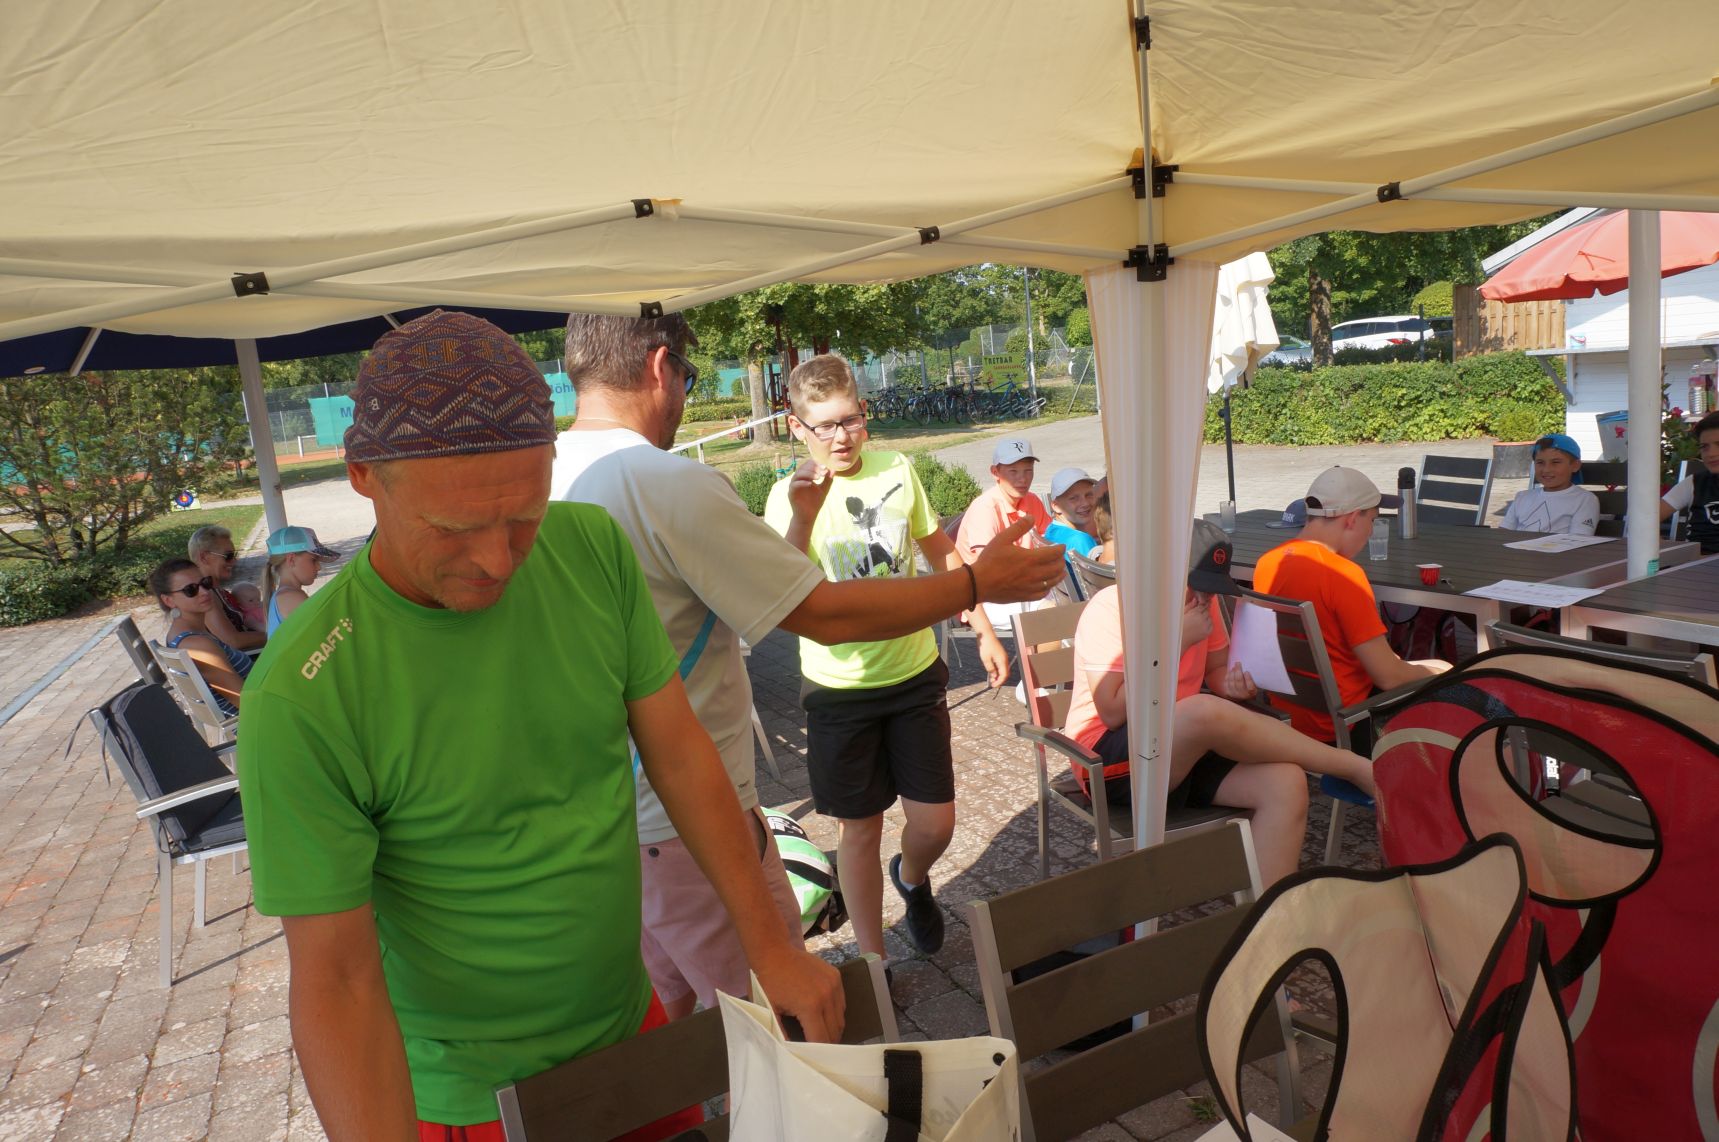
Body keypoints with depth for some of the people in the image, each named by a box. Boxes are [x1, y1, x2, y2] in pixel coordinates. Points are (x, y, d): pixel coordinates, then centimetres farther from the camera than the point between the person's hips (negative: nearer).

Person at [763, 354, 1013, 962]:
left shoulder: (897, 470, -3)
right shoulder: (789, 498, -12)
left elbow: (941, 550, 12)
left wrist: (985, 630, 13)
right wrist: (803, 520, -42)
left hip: (915, 674, 2)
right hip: (840, 689, -2)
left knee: (935, 823, 6)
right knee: (861, 828, 9)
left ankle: (911, 878, 43)